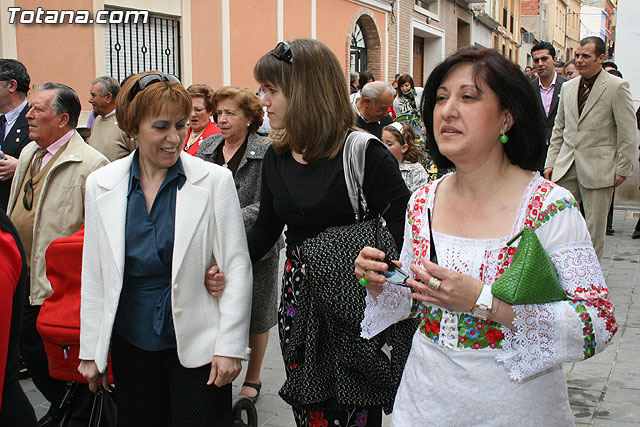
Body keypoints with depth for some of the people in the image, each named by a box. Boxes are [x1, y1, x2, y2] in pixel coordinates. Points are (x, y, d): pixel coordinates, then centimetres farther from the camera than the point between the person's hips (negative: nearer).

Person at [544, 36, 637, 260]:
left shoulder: (617, 87, -4)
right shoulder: (568, 87, 12)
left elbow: (628, 133, -5)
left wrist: (622, 170, -7)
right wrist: (551, 162, 10)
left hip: (598, 168, -4)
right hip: (566, 166, 5)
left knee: (594, 227, 4)